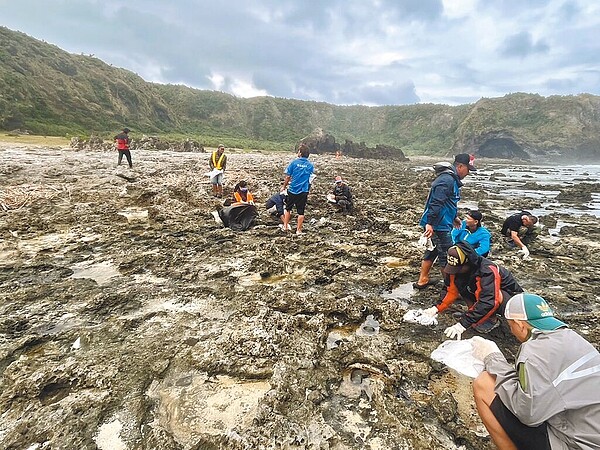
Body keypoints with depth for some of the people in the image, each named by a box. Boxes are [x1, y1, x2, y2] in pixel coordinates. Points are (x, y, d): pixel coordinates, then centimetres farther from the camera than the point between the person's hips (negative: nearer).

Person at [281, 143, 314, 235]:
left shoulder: (294, 162, -7)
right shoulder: (310, 165, -1)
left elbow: (288, 177, -3)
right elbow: (310, 180, 4)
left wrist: (284, 186, 10)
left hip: (292, 190, 0)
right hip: (304, 191, 1)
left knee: (288, 208, 17)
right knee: (301, 211, 7)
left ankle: (285, 226, 24)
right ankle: (298, 230, 12)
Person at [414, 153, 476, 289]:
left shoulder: (451, 179, 16)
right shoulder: (447, 180, -19)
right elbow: (436, 203, -28)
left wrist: (454, 218, 32)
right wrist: (430, 223, -31)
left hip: (439, 223, 11)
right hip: (439, 225, -11)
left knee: (432, 250, 18)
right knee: (447, 256, -1)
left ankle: (422, 281, 28)